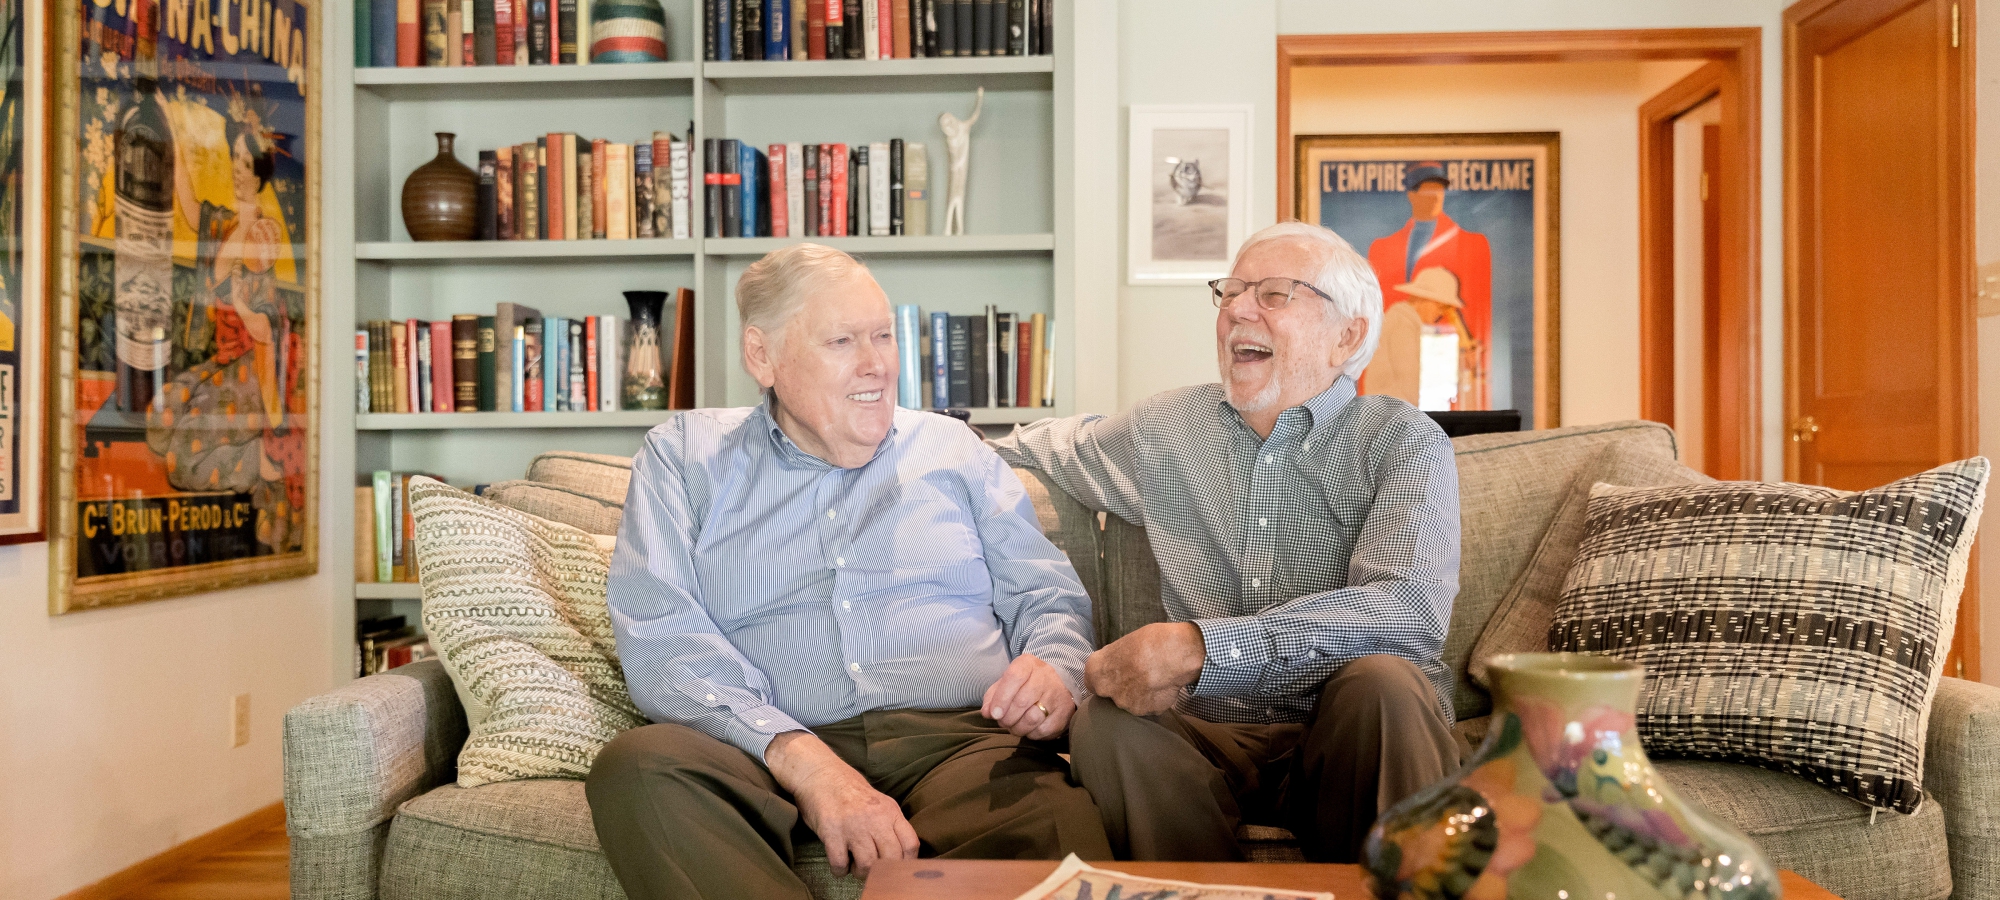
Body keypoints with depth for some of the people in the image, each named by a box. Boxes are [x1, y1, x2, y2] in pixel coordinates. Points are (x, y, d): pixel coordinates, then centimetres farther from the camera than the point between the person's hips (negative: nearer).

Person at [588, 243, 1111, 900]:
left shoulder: (951, 448, 21)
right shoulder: (686, 456, 14)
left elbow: (1049, 598, 21)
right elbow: (659, 638, -1)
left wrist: (1053, 672, -6)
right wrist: (805, 761, -17)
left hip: (963, 740, -1)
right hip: (772, 755, 1)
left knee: (1054, 820, -35)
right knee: (633, 765, -31)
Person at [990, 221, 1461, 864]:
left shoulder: (1405, 442, -1)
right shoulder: (1167, 429, 13)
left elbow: (1411, 610, -20)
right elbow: (1058, 443, 36)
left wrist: (1199, 644, -26)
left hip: (1346, 737, -2)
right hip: (1213, 739, 2)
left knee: (1382, 679, -33)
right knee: (1104, 720, -27)